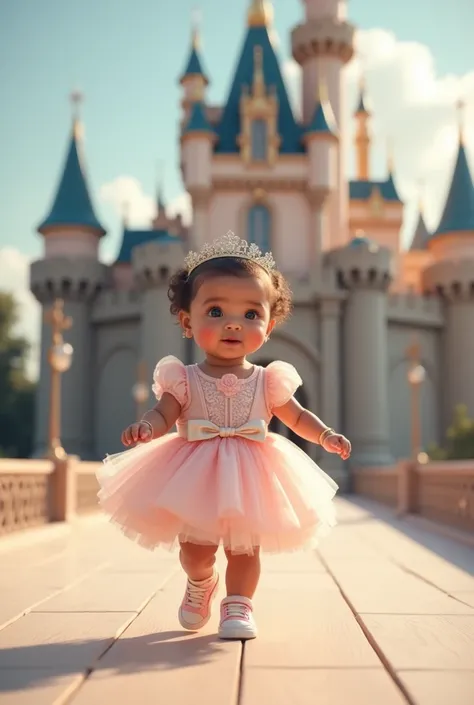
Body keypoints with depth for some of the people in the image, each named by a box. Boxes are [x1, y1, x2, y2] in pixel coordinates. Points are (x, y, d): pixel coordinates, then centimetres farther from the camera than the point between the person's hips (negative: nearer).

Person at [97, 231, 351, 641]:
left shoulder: (268, 382, -1)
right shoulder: (184, 380, -6)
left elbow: (296, 417, 8)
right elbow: (163, 415, -12)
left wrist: (326, 436, -9)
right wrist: (146, 428, -35)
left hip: (249, 481, 1)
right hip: (196, 479, 0)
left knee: (245, 548, 3)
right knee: (196, 549, 5)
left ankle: (238, 605, 22)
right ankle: (201, 585, 37)